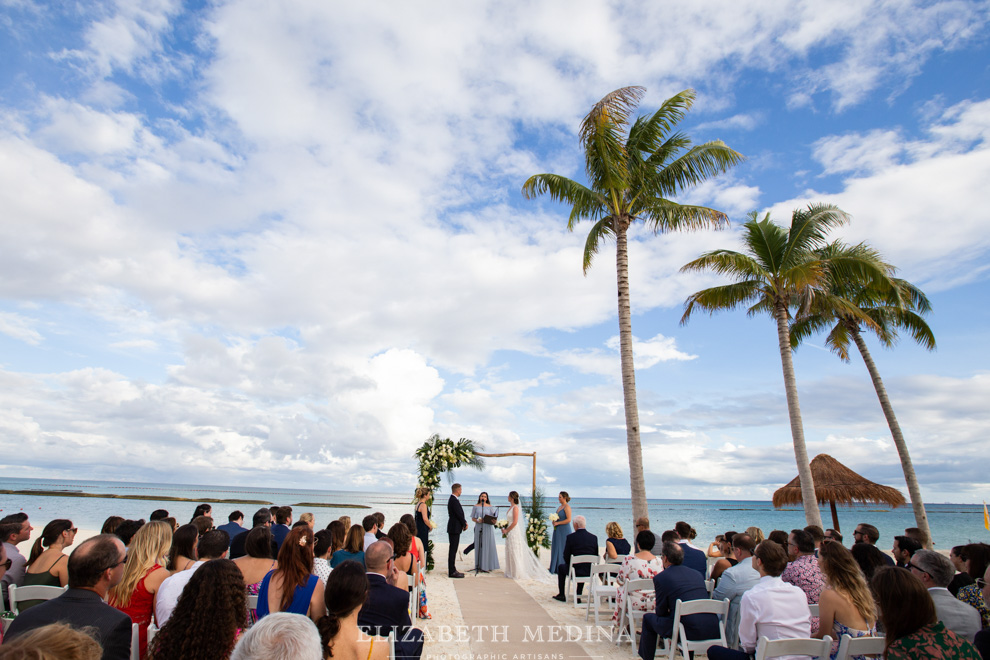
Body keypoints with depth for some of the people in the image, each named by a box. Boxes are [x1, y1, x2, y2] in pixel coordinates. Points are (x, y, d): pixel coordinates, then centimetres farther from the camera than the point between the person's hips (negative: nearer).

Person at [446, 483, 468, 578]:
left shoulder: (452, 499, 13)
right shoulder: (454, 500, -19)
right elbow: (459, 514, -19)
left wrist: (464, 522, 7)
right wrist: (465, 524, -5)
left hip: (453, 528, 10)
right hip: (454, 528, -10)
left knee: (453, 549, 14)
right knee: (453, 550, -5)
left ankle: (452, 570, 21)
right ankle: (452, 571, 0)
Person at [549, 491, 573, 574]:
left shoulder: (567, 507, -11)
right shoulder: (560, 507, 14)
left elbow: (568, 520, -18)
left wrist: (557, 523, -16)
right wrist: (554, 521, 4)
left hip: (564, 531, -9)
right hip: (558, 531, 9)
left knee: (563, 549, -4)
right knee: (556, 548, 9)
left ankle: (564, 569, 4)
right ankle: (555, 568, 16)